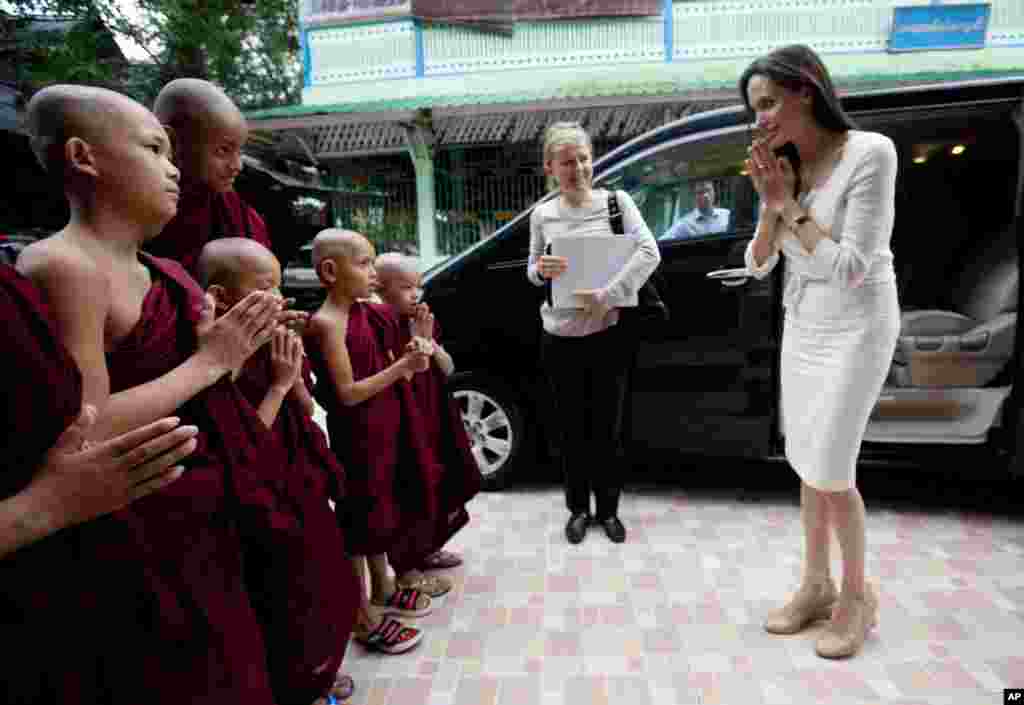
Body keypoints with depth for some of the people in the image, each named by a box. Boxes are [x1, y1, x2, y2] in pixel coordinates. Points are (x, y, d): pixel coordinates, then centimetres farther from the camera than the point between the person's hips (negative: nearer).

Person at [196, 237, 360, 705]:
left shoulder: (275, 346, 2)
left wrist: (295, 378, -9)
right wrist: (279, 383, -22)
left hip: (307, 488, 8)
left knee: (328, 587, 23)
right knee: (288, 606, 9)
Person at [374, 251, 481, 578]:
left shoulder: (425, 322, 6)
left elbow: (448, 369, 3)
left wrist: (430, 340, -12)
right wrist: (417, 339, -24)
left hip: (437, 420, 8)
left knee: (441, 488, 18)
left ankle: (429, 549, 38)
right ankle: (407, 566, 21)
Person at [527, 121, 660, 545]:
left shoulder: (616, 201, -2)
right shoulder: (542, 214, 4)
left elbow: (649, 253, -13)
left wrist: (607, 296, -22)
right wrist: (540, 271, -13)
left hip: (609, 335, -1)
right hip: (560, 339, 2)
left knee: (608, 428, 10)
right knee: (572, 430, 12)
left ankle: (608, 510, 30)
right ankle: (578, 509, 31)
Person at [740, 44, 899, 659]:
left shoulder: (871, 153, -20)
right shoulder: (782, 168, 0)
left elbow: (850, 268, -24)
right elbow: (759, 264, 0)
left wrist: (789, 205, -20)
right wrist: (772, 206, -15)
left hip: (857, 328, -6)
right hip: (803, 326, 7)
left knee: (829, 473, -6)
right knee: (809, 466, 10)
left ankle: (857, 594, 19)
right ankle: (816, 585, 26)